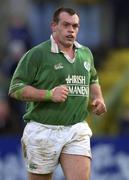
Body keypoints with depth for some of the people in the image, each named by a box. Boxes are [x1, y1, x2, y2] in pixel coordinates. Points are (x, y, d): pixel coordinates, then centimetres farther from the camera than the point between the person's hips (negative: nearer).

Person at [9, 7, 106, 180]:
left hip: (77, 132, 4)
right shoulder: (37, 54, -7)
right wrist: (49, 94, -20)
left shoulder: (86, 53, 13)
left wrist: (98, 98, 10)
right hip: (43, 131, -4)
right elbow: (15, 89, -10)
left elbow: (93, 80, 31)